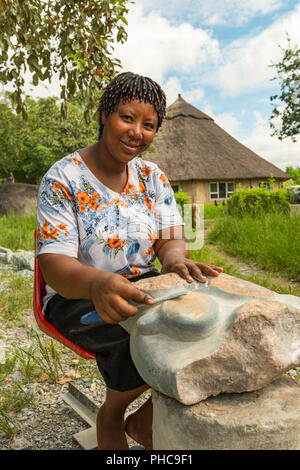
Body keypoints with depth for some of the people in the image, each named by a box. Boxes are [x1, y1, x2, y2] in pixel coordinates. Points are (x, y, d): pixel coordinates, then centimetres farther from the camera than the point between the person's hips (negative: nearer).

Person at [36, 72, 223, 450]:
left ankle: (146, 419, 5)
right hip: (77, 297, -4)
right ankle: (111, 415, 4)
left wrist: (175, 260, -29)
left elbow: (171, 240, -2)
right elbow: (54, 264, -20)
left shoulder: (153, 178, 4)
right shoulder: (63, 179, -12)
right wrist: (96, 282, -43)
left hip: (142, 287, 5)